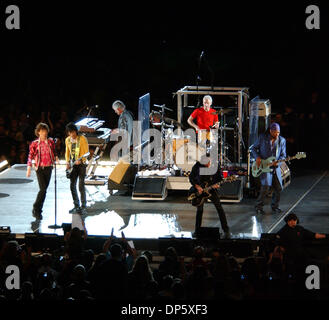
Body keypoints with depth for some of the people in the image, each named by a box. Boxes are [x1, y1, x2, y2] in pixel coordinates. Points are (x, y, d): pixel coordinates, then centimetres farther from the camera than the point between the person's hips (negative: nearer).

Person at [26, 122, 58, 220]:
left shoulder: (50, 142, 7)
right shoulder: (35, 144, -1)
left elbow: (54, 152, 16)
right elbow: (30, 156, 0)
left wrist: (55, 157, -6)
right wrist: (29, 168, -8)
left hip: (48, 168, 4)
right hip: (39, 168, -4)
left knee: (44, 190, 6)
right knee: (43, 189, -13)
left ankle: (38, 210, 17)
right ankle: (36, 209, -2)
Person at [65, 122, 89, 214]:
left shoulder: (82, 139, -9)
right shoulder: (68, 140, 8)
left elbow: (86, 152, -11)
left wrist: (80, 160, -25)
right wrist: (67, 163, 3)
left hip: (81, 164, -6)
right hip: (73, 165, 6)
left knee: (81, 185, -11)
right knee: (72, 186, 3)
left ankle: (83, 206, -7)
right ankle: (76, 206, 11)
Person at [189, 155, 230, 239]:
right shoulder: (197, 166, -11)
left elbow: (220, 178, 1)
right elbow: (191, 177, -3)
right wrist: (197, 186, -15)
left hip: (212, 188, -1)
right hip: (200, 189, 1)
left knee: (219, 208, -11)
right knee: (199, 210, 4)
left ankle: (226, 230, -10)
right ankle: (197, 230, 19)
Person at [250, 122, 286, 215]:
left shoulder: (282, 140, 6)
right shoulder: (262, 137, -1)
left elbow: (283, 155, 8)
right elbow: (253, 148, 9)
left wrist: (277, 161, -11)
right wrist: (257, 157, -8)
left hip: (275, 167, 4)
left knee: (278, 188, 0)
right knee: (266, 186, -17)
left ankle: (274, 206, 20)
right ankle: (259, 206, -2)